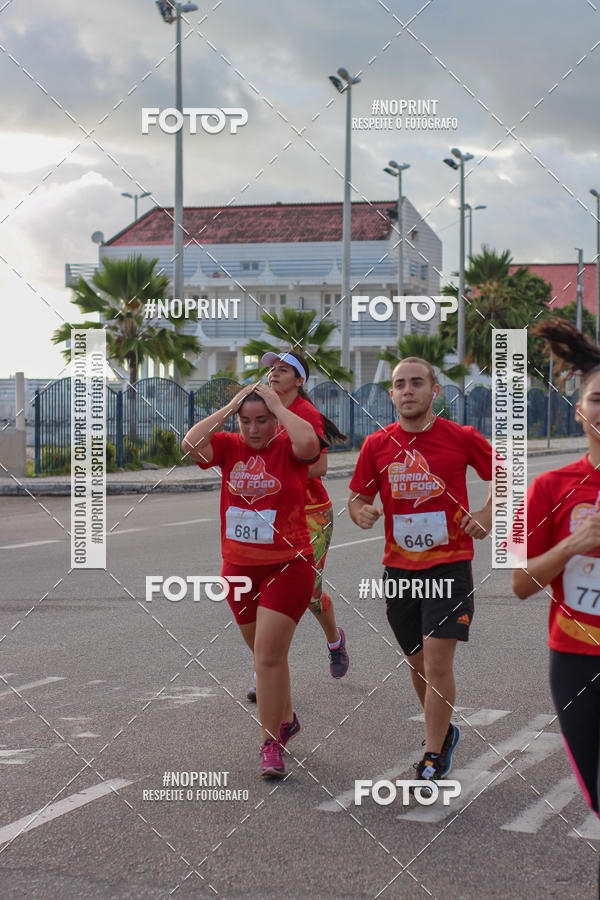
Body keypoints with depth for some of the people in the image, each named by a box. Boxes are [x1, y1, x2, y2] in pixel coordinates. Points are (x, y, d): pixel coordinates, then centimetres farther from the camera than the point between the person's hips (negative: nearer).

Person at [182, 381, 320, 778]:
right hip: (238, 567, 5)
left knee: (270, 653, -12)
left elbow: (308, 442, -32)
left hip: (287, 566, -5)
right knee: (264, 651, 21)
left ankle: (271, 743, -4)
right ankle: (286, 718, 42)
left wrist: (278, 405, -19)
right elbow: (191, 443, -17)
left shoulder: (288, 448, -8)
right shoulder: (230, 447, 1)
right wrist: (229, 407, -12)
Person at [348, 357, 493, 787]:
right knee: (418, 663, 13)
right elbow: (358, 497, 10)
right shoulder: (377, 444, 2)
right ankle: (444, 732, 37)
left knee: (437, 660, -12)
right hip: (399, 569, 3)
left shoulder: (462, 438, -4)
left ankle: (433, 758, -2)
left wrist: (487, 514, -5)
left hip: (450, 564, -3)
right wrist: (361, 512, -13)